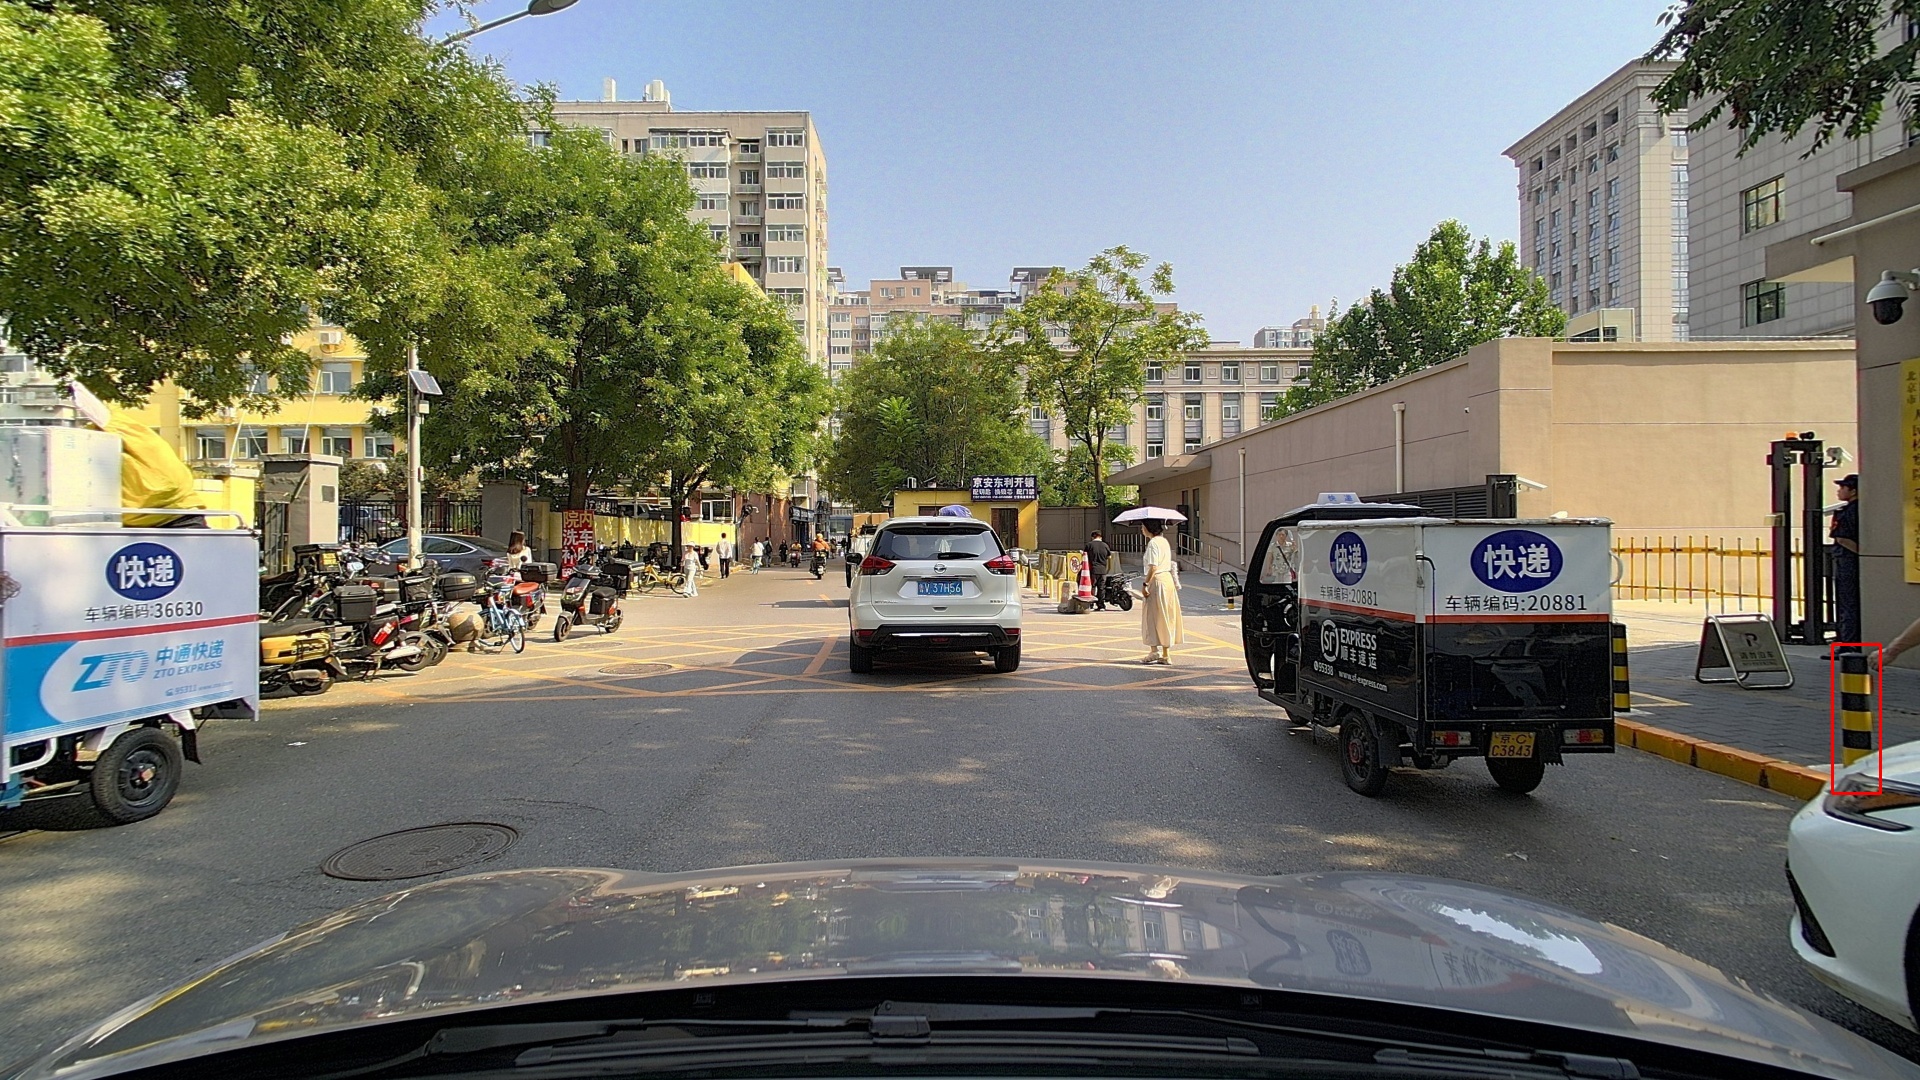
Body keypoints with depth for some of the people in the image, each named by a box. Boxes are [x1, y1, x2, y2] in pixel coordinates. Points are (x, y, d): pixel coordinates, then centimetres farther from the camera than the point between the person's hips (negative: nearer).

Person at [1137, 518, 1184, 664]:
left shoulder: (1153, 543, -14)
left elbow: (1153, 567, -21)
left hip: (1157, 581, -9)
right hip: (1168, 580, 9)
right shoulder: (1164, 541, 14)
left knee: (1153, 617, -1)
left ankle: (1154, 651, -3)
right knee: (1166, 617, 10)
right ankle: (1166, 654, 14)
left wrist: (1145, 584, -18)